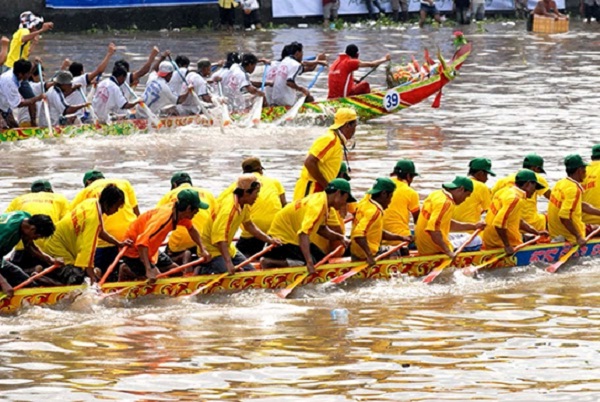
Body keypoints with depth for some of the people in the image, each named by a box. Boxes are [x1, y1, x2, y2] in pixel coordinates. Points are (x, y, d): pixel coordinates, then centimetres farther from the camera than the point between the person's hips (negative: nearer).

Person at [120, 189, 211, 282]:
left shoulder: (179, 213, -7)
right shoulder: (163, 218, -35)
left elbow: (191, 229, 17)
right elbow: (142, 242, -43)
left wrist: (202, 249, 10)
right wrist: (149, 270, -49)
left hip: (152, 250, 9)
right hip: (134, 250, -9)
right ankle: (125, 270, 6)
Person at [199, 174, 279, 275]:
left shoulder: (244, 205, 0)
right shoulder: (228, 208, -31)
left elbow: (249, 225, 20)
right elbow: (219, 237, -38)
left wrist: (269, 240, 17)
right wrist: (228, 262, -45)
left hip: (228, 247, 10)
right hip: (212, 249, -10)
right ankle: (204, 270, 0)